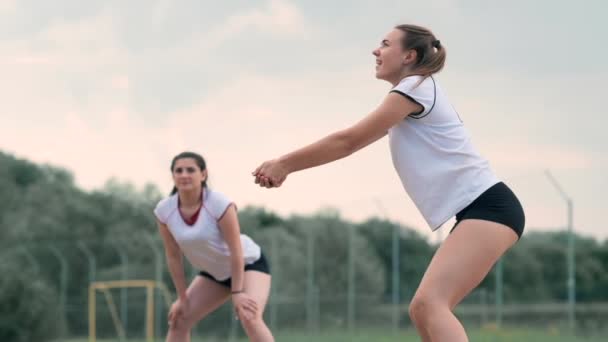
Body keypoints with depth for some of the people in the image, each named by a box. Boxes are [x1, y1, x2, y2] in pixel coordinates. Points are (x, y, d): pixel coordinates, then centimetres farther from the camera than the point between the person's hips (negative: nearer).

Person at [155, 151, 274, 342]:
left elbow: (236, 251, -26)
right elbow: (173, 257, -6)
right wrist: (183, 298, -4)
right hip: (214, 272, 6)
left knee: (249, 318, -29)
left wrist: (237, 292, -27)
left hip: (248, 264, -6)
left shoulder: (219, 204, -30)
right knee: (178, 320, 1)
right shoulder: (164, 211, -16)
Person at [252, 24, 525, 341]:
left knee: (429, 303, -23)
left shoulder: (415, 86, -7)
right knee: (423, 309, 7)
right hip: (477, 210, 10)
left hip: (489, 206, -10)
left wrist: (284, 163, 0)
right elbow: (350, 142, 21)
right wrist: (286, 166, 13)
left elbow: (348, 141, -7)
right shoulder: (413, 94, 23)